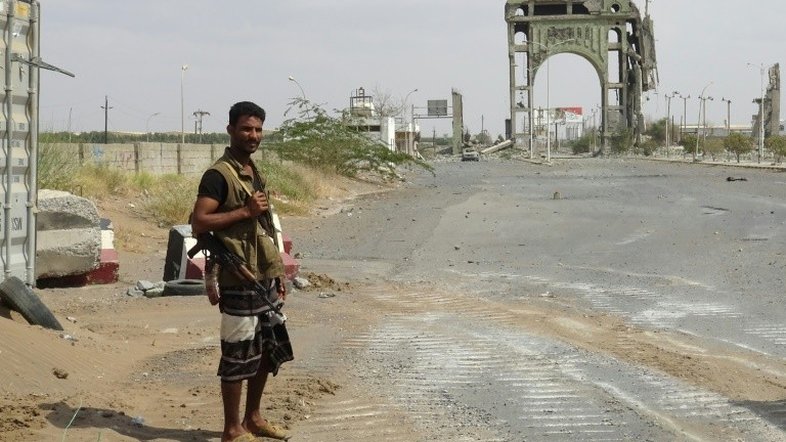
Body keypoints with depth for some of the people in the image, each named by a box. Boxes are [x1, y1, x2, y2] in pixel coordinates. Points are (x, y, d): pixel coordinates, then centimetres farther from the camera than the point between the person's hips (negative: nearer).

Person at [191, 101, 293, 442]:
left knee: (269, 351, 15)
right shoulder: (218, 175, -13)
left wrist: (278, 274, 17)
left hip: (264, 279, 9)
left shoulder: (254, 173, 15)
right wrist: (245, 211, -21)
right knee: (238, 354, -3)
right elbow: (198, 224, -20)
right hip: (238, 280, -9)